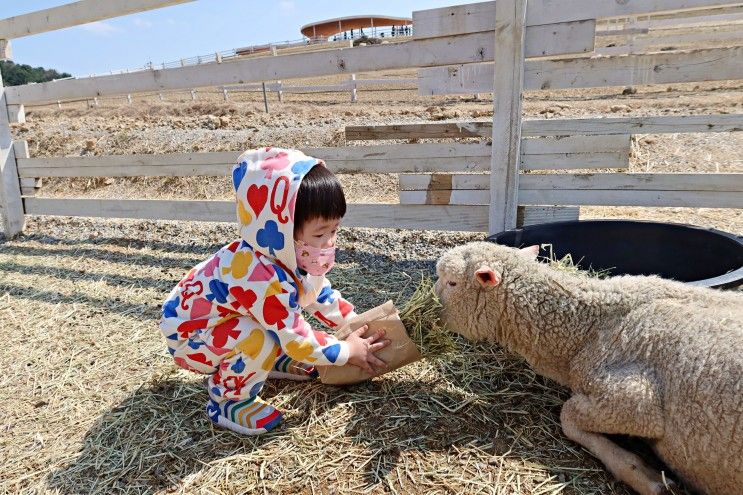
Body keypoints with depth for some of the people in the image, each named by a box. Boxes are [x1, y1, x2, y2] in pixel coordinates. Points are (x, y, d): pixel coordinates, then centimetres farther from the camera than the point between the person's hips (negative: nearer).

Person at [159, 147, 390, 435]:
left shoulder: (295, 256, -12)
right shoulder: (264, 279, -39)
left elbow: (321, 294, 7)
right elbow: (298, 342, -30)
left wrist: (358, 324, 2)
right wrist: (349, 350, -17)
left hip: (222, 323, 9)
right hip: (187, 335, -9)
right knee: (259, 341, -33)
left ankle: (274, 360, 15)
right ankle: (227, 400, -7)